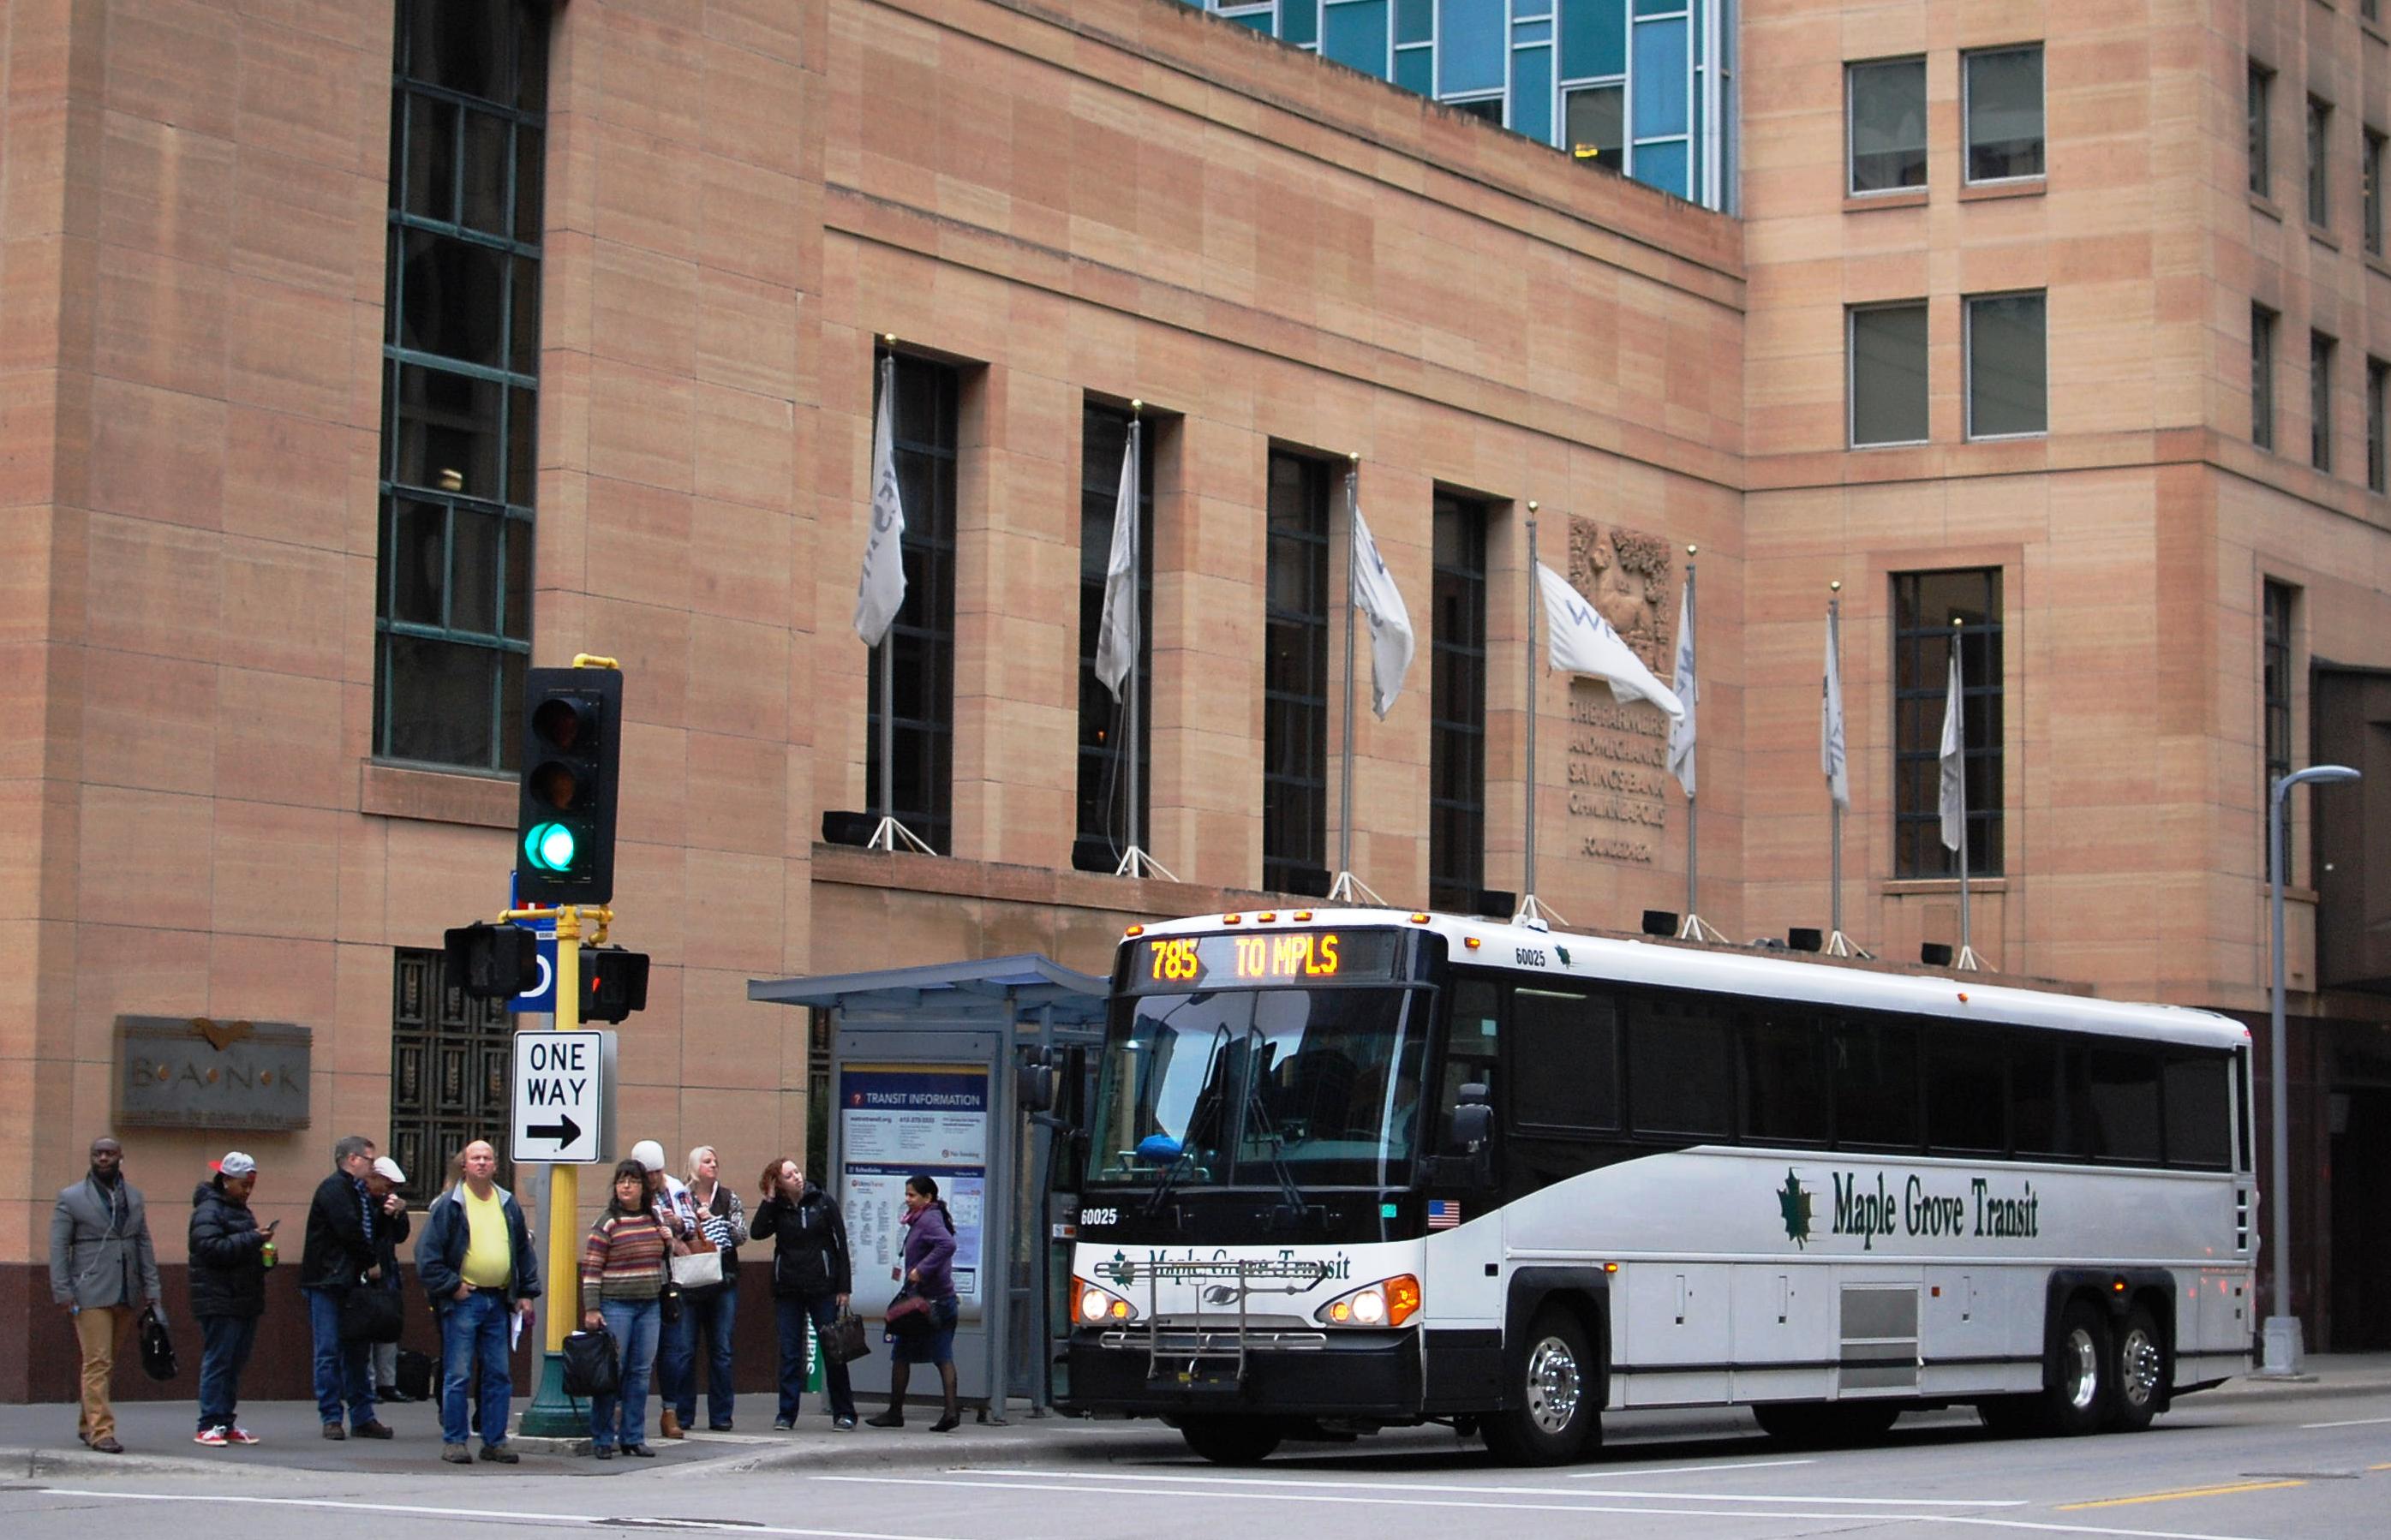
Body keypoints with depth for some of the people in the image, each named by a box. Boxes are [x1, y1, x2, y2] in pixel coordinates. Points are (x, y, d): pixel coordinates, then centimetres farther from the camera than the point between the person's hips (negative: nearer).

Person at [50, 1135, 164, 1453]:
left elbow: (144, 1244, 16)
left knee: (107, 1363, 9)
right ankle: (101, 1431, -11)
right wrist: (63, 1293, -10)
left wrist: (152, 1290, 10)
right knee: (97, 1363, -10)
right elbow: (58, 1247, -2)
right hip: (90, 1293, -4)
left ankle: (86, 1424, 22)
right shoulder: (71, 1197, 0)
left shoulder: (133, 1196, 14)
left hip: (127, 1295, 4)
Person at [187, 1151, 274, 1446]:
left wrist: (264, 1255, 10)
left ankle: (227, 1422, 14)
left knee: (235, 1364, 9)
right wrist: (253, 1239, -22)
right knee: (217, 1362, -9)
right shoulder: (208, 1211, -8)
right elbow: (212, 1247, -22)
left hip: (245, 1301, 9)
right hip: (220, 1302, -9)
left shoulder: (241, 1211, 22)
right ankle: (209, 1425, -9)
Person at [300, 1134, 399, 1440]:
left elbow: (374, 1231, 20)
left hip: (354, 1283, 9)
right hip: (328, 1282, -9)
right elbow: (349, 1231, -16)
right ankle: (331, 1418, -1)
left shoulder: (362, 1193, 18)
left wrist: (389, 1214, -2)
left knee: (357, 1352, 10)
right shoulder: (333, 1189, -9)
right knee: (330, 1353, -4)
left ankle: (362, 1417, 14)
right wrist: (372, 1263, -7)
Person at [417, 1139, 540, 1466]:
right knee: (458, 1375, -4)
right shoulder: (448, 1205, -3)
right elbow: (427, 1254, -6)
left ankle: (495, 1441, 13)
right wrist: (451, 1287, -9)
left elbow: (524, 1251, 19)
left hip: (498, 1301, 5)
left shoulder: (509, 1205, 12)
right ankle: (454, 1441, 2)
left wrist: (526, 1293, 11)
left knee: (499, 1375, 6)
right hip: (463, 1301, -5)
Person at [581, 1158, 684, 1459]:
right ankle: (602, 1439, 5)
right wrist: (591, 1309, -14)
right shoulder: (607, 1224, -7)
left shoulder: (654, 1218, 10)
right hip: (615, 1306, -5)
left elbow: (668, 1245, 27)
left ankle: (633, 1437, 14)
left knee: (641, 1372, 7)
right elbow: (591, 1269, -8)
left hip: (648, 1306, 5)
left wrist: (675, 1246, 3)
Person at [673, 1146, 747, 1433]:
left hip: (723, 1281, 2)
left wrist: (711, 1220, -11)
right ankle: (682, 1416, 5)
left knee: (721, 1350, 3)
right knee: (685, 1350, -1)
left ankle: (720, 1416, 7)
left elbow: (741, 1234, -2)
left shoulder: (729, 1199, 9)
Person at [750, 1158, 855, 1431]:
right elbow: (757, 1232, -13)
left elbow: (841, 1243, 0)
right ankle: (786, 1414, 8)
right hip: (788, 1291, 2)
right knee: (789, 1353, 3)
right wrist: (769, 1200, -10)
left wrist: (844, 1287, -4)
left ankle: (844, 1413, 8)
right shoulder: (777, 1209, 4)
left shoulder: (822, 1202, -1)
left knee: (833, 1351, 1)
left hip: (823, 1287, -2)